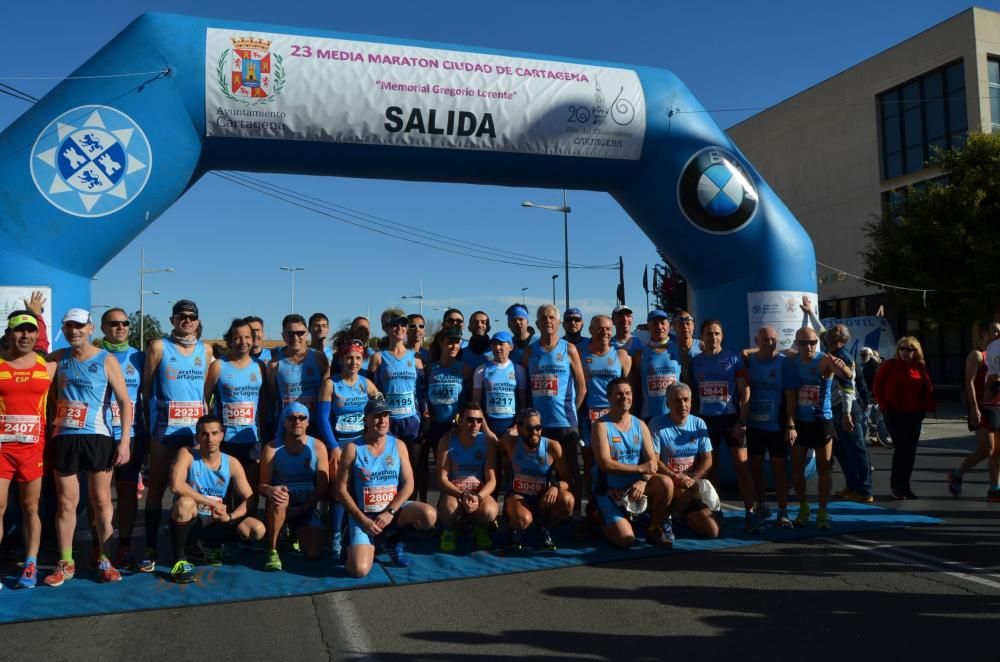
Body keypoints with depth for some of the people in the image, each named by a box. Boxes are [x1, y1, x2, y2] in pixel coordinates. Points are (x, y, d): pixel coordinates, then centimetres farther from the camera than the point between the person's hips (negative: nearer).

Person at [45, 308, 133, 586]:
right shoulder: (57, 358, 8)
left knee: (101, 501, 4)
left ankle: (105, 560, 14)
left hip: (97, 437, -2)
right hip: (63, 437, 3)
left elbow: (125, 402, -4)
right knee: (66, 502, 7)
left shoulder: (106, 360, -2)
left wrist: (125, 440, -10)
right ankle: (65, 563, 17)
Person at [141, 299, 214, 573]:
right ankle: (150, 548, 8)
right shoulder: (159, 347, -1)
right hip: (164, 428, -3)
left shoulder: (206, 350, 9)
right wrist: (153, 412, 2)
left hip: (195, 429, 3)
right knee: (157, 487, 2)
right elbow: (146, 386, 1)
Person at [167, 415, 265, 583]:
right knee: (185, 502, -37)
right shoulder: (187, 454, -12)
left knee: (257, 530, -17)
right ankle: (179, 560, -17)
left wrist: (229, 516, -23)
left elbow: (249, 499, -3)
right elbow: (176, 485, -30)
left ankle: (211, 546, 13)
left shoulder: (232, 463, -3)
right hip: (189, 520, -4)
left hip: (215, 522, 4)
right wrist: (213, 503, -26)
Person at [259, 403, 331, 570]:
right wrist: (270, 490, -32)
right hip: (280, 506, -1)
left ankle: (296, 536, 19)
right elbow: (262, 485, -6)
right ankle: (272, 551, -21)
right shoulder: (272, 448, -3)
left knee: (314, 554, -18)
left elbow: (323, 486, -7)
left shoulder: (318, 447, -2)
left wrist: (301, 509, -17)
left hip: (308, 508, 1)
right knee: (280, 497, -38)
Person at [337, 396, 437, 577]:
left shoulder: (398, 445, 0)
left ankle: (393, 542, 4)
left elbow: (408, 484, -3)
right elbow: (342, 489, -7)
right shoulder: (353, 449, -8)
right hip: (363, 515, -3)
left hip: (393, 510, 3)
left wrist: (390, 512, -16)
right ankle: (369, 544, 16)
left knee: (429, 515, -26)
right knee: (359, 570, -22)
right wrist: (362, 519, -15)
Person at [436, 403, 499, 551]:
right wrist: (462, 495, -26)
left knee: (489, 512, -33)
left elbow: (491, 480, -8)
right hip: (453, 491, -1)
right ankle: (448, 531, 2)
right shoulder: (447, 440, -9)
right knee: (450, 508, -36)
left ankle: (480, 529, 7)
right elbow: (442, 479, -10)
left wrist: (478, 497, -27)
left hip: (480, 492, 1)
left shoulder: (488, 440, -7)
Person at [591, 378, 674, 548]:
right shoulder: (601, 426, -10)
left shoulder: (640, 425, 5)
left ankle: (654, 530, -1)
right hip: (609, 490, -4)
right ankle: (603, 521, 15)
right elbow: (605, 464, -19)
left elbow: (652, 461, -2)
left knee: (665, 483, -25)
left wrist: (643, 481, -22)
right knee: (626, 540, -20)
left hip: (635, 486, 4)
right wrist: (639, 468, -15)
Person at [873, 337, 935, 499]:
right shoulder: (889, 365, -5)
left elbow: (927, 389, 11)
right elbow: (878, 386, -1)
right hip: (895, 413, -4)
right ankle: (896, 485, 1)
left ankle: (905, 485, 18)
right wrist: (884, 405, -7)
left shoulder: (920, 367, 6)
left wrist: (926, 407, 0)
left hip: (915, 414, 5)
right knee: (901, 447, -11)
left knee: (911, 450, 7)